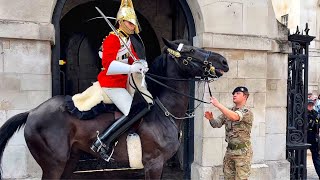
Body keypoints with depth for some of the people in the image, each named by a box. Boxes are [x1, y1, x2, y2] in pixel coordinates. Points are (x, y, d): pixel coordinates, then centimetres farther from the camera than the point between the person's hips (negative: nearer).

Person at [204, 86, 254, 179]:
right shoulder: (228, 111, 10)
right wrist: (211, 118, -16)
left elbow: (234, 117, -31)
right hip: (229, 150, 6)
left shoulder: (247, 112, -10)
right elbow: (216, 124, 7)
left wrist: (218, 105, -32)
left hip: (242, 152, -6)